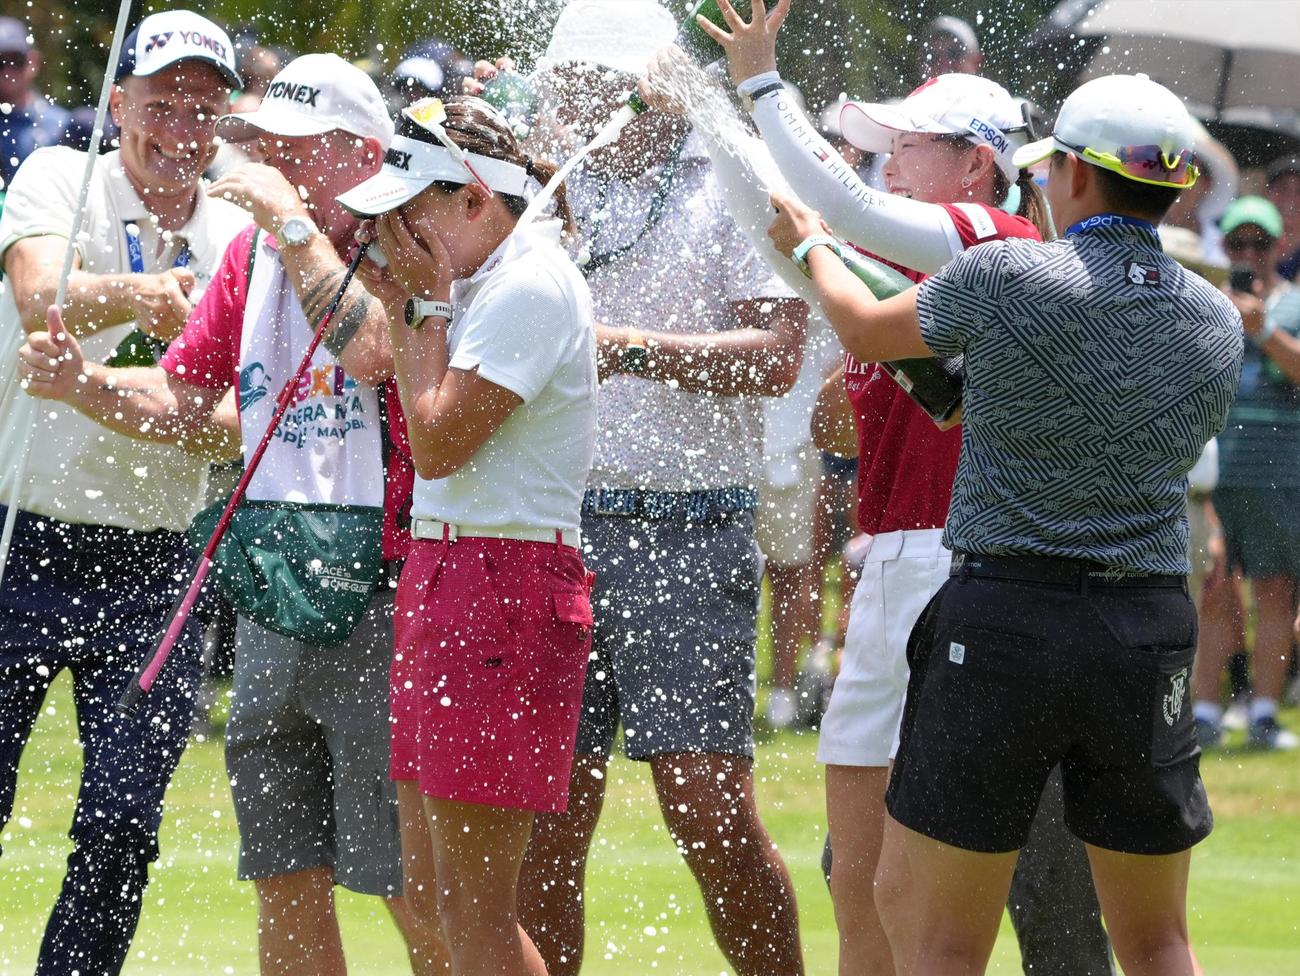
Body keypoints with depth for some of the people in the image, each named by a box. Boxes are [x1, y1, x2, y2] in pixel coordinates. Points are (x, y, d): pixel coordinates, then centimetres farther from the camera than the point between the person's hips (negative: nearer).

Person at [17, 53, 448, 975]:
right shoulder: (254, 252, 11)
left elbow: (369, 351, -30)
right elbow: (182, 400, 16)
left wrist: (293, 222, -21)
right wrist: (84, 382, -3)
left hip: (377, 597, -7)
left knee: (410, 885, -6)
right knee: (285, 880, 11)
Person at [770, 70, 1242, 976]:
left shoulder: (1004, 278, -10)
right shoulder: (1219, 321, 4)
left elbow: (866, 328, 8)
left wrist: (811, 244, 31)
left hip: (1003, 619, -4)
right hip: (1151, 625, 4)